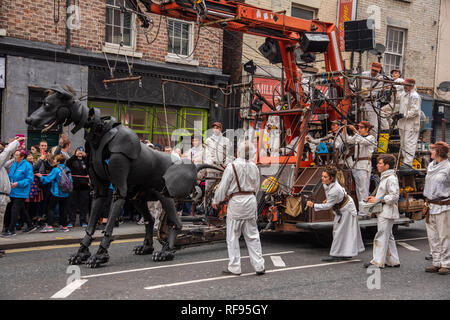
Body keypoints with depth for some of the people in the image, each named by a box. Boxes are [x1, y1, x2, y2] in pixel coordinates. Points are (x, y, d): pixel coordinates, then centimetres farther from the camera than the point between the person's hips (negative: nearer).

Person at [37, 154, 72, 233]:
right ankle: (64, 226, 14)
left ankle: (49, 226, -5)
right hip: (65, 193, 6)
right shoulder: (67, 169, 4)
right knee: (63, 209, 11)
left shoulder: (56, 170, -12)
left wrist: (41, 176, 4)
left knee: (51, 208, 1)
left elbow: (48, 179, -12)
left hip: (56, 193, -6)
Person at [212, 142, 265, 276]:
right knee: (252, 235, 12)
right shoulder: (254, 167, 4)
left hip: (236, 202, -5)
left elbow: (223, 186, -6)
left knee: (233, 236, 5)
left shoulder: (232, 166, -13)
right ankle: (259, 266, 12)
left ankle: (234, 268, 9)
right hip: (251, 201, 5)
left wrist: (216, 201, 6)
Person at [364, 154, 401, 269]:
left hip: (387, 212, -11)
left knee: (381, 236, -7)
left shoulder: (391, 178, -16)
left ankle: (377, 261, -4)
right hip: (383, 212, 11)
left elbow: (394, 196, -22)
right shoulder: (384, 177, 17)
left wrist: (377, 199, -19)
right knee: (388, 237, 14)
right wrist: (374, 198, 11)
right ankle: (393, 261, 21)